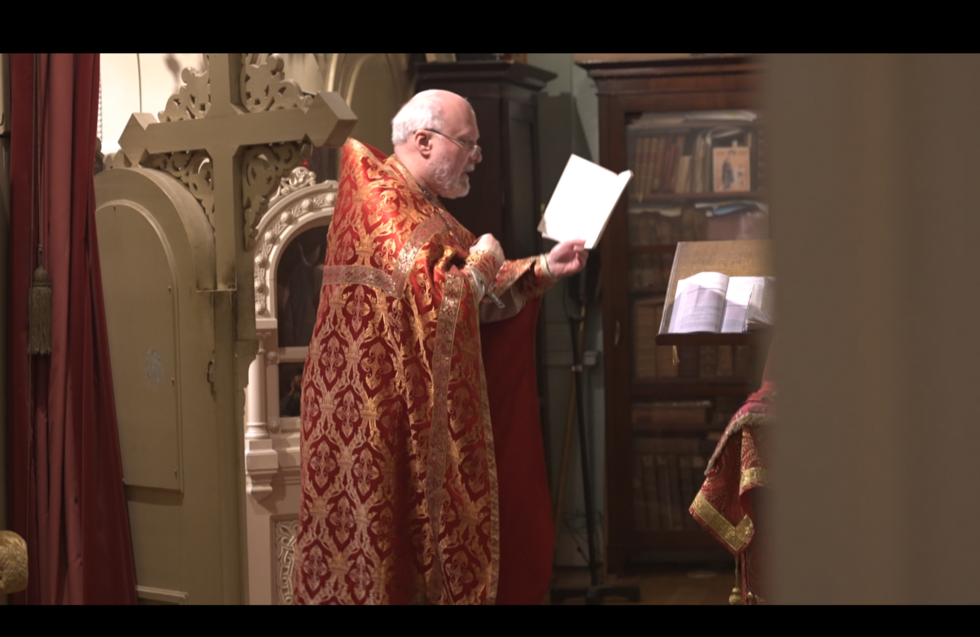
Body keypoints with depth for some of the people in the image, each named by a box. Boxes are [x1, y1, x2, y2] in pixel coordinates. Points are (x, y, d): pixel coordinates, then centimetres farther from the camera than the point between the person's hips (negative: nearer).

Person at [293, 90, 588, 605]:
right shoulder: (383, 202, -14)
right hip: (388, 409, -10)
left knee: (427, 532, 10)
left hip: (427, 406, 10)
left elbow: (479, 293, 19)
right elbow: (432, 295, -24)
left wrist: (544, 268, 7)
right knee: (389, 533, -5)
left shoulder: (424, 209, 17)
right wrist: (482, 261, -7)